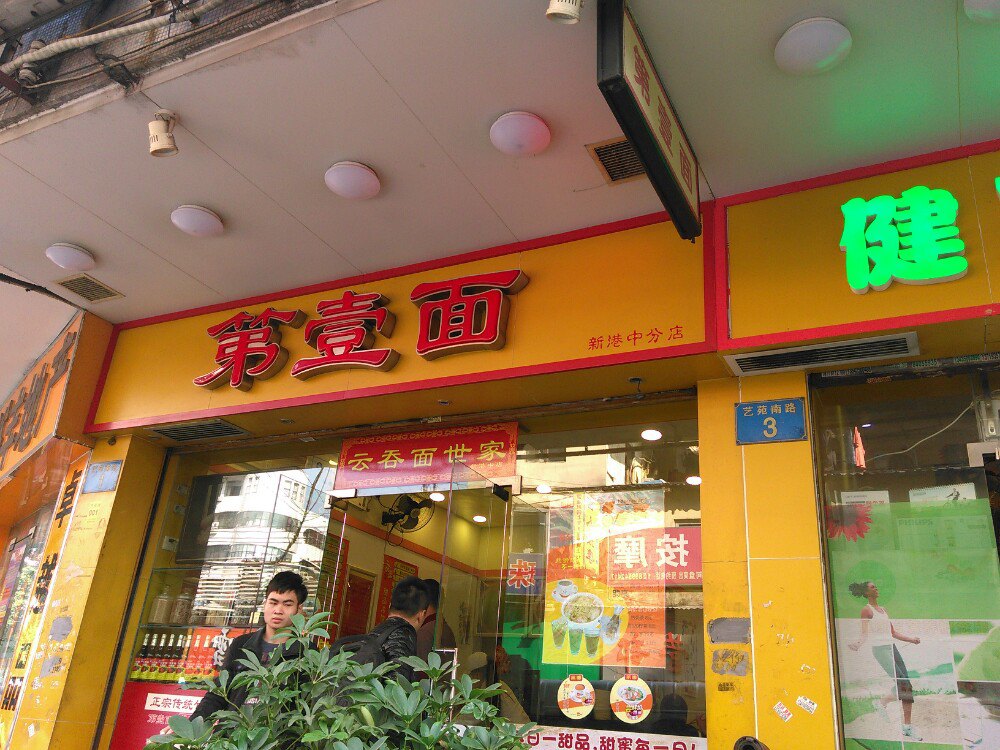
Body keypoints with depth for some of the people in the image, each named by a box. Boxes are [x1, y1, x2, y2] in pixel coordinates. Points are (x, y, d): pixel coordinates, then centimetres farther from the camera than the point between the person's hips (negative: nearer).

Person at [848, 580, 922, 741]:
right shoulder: (866, 610, -4)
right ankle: (881, 703, 9)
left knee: (908, 686, 2)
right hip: (880, 649, -7)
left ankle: (907, 727, 9)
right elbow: (865, 634, -14)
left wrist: (910, 639, 24)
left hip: (892, 648, 8)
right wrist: (858, 643, -33)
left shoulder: (883, 609, 18)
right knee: (903, 684, -16)